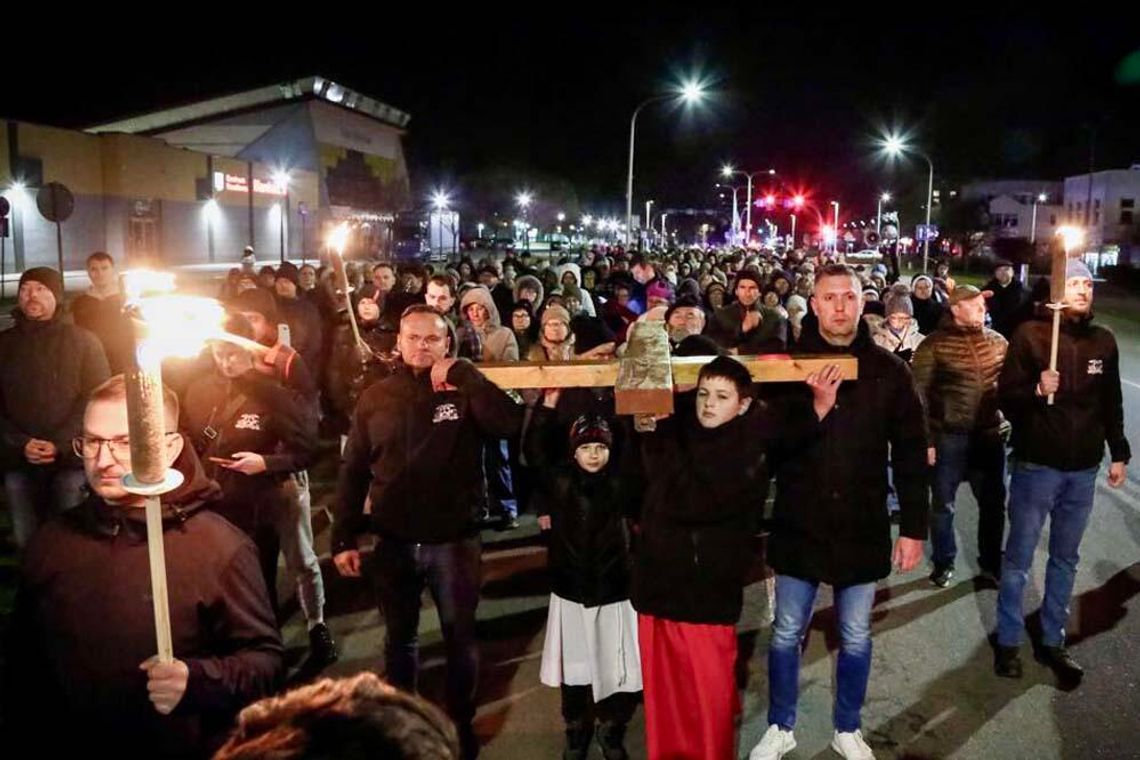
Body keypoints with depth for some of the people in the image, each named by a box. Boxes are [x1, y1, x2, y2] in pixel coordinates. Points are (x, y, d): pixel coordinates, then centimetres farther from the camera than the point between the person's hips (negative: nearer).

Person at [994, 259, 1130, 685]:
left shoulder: (1103, 342, 6)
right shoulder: (1030, 335, -8)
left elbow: (1112, 404, 14)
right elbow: (1006, 397, -9)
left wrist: (1119, 454, 14)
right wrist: (1036, 390, -28)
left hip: (1083, 470, 5)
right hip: (1036, 466, -4)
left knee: (1066, 558, 14)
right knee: (1019, 558, 6)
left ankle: (1052, 640, 27)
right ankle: (1008, 641, 19)